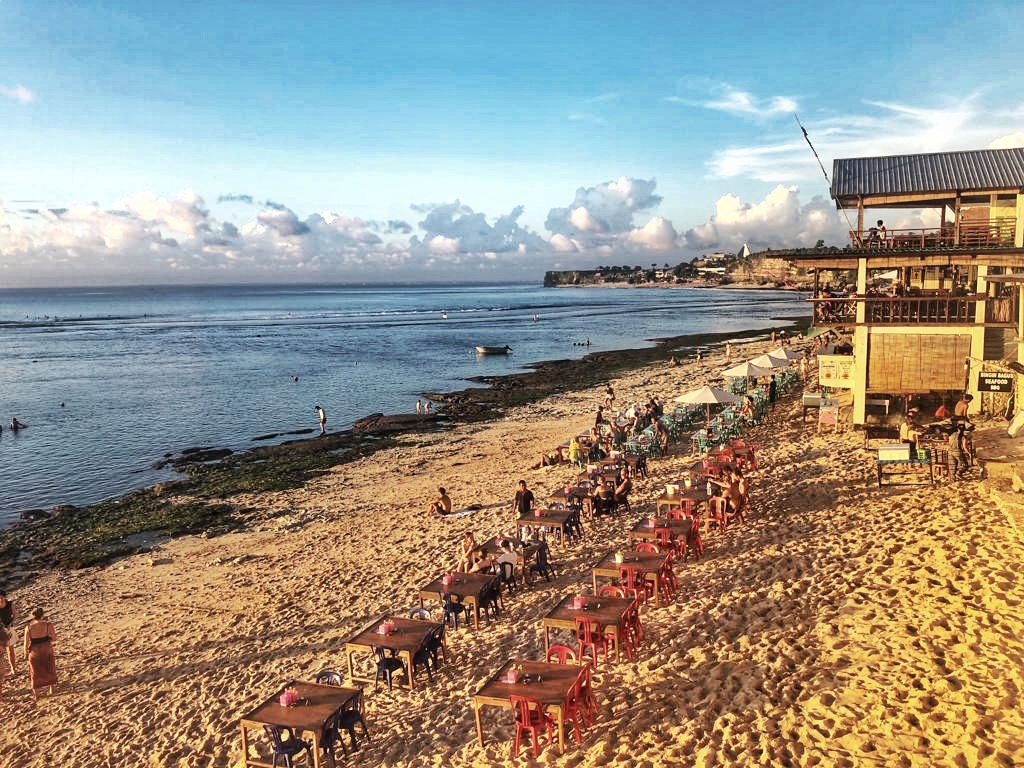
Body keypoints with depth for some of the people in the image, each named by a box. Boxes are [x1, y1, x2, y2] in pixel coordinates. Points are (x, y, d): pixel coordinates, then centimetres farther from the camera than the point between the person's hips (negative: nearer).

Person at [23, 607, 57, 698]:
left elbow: (26, 643, -11)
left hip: (35, 652, -1)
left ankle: (36, 693, 30)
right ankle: (51, 688, 38)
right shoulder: (48, 625, -20)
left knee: (35, 671, 19)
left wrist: (26, 653, 6)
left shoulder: (29, 628, -19)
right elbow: (54, 638, -9)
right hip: (47, 651, 1)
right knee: (49, 669, 23)